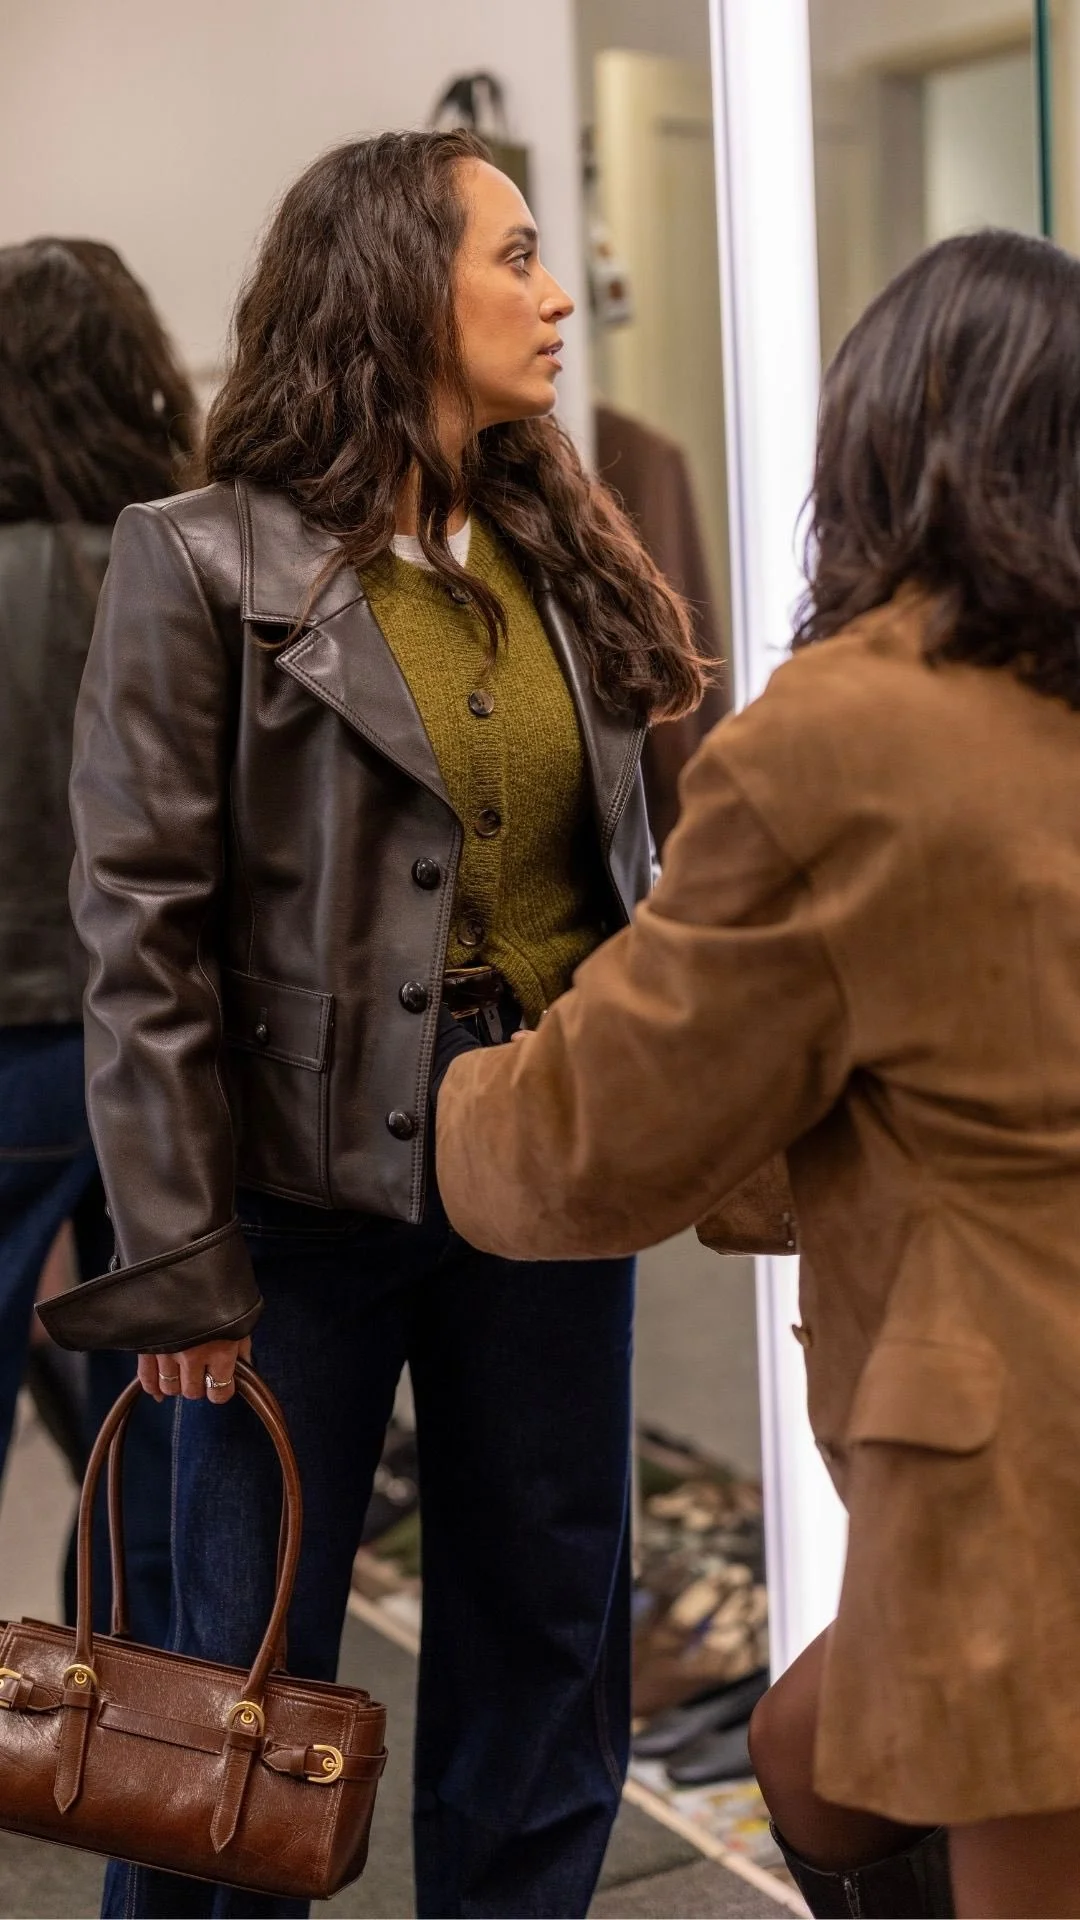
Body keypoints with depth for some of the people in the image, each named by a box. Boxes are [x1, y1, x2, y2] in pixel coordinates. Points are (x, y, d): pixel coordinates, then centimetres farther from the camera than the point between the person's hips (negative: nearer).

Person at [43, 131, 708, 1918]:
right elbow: (146, 927, -11)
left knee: (546, 1641, 16)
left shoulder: (566, 557, 8)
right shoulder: (204, 562, -8)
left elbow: (621, 873, 11)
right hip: (314, 1179, -5)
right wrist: (181, 1262, -13)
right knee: (249, 1662, 9)